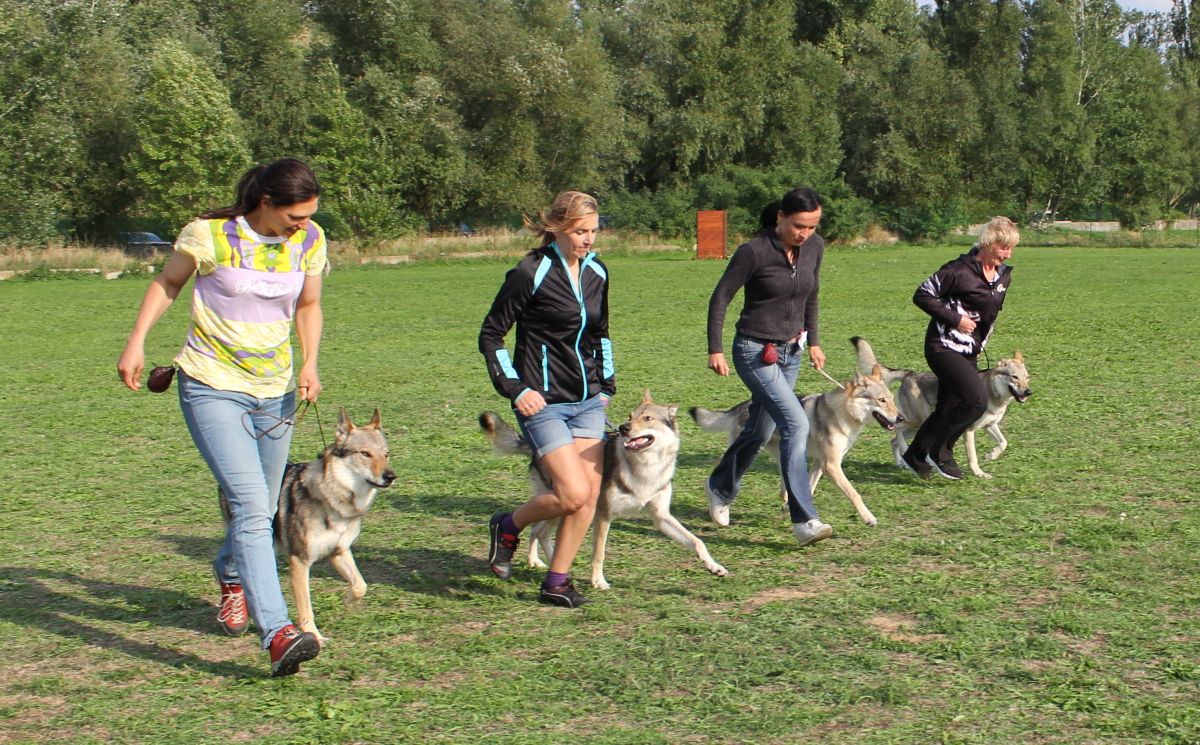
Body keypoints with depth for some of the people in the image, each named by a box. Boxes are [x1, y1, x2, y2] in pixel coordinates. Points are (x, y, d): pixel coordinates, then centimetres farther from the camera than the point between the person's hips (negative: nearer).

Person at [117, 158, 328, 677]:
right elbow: (167, 283, 4)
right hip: (212, 387, -5)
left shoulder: (309, 241, -1)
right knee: (250, 506, -20)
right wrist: (136, 342, -4)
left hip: (275, 392, 5)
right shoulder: (210, 234, -12)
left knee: (261, 510, 14)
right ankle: (277, 634, -26)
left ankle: (231, 577, 48)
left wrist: (309, 362, -2)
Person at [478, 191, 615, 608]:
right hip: (544, 402, -7)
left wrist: (606, 384, 16)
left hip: (588, 401, 7)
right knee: (573, 494, -14)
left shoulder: (596, 272, 8)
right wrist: (514, 389, -12)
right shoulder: (530, 274, -12)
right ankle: (508, 526, 13)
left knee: (590, 495, 0)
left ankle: (557, 583, 12)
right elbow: (490, 336, -6)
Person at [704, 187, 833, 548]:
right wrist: (715, 350, -12)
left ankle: (720, 488, 40)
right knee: (796, 424, -19)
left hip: (791, 352, 7)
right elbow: (720, 298, -10)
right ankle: (804, 520, -18)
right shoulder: (754, 252, -18)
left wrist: (812, 340, 17)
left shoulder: (815, 247, -1)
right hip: (755, 352, -7)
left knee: (760, 430, 16)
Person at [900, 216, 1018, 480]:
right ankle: (939, 451, -3)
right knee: (976, 400, -21)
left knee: (949, 408, 11)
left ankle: (915, 456, 27)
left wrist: (980, 344, 19)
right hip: (944, 347, -8)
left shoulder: (1003, 275, 7)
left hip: (969, 351, 8)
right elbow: (922, 295, -15)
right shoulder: (960, 270, -17)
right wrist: (955, 318, -18)